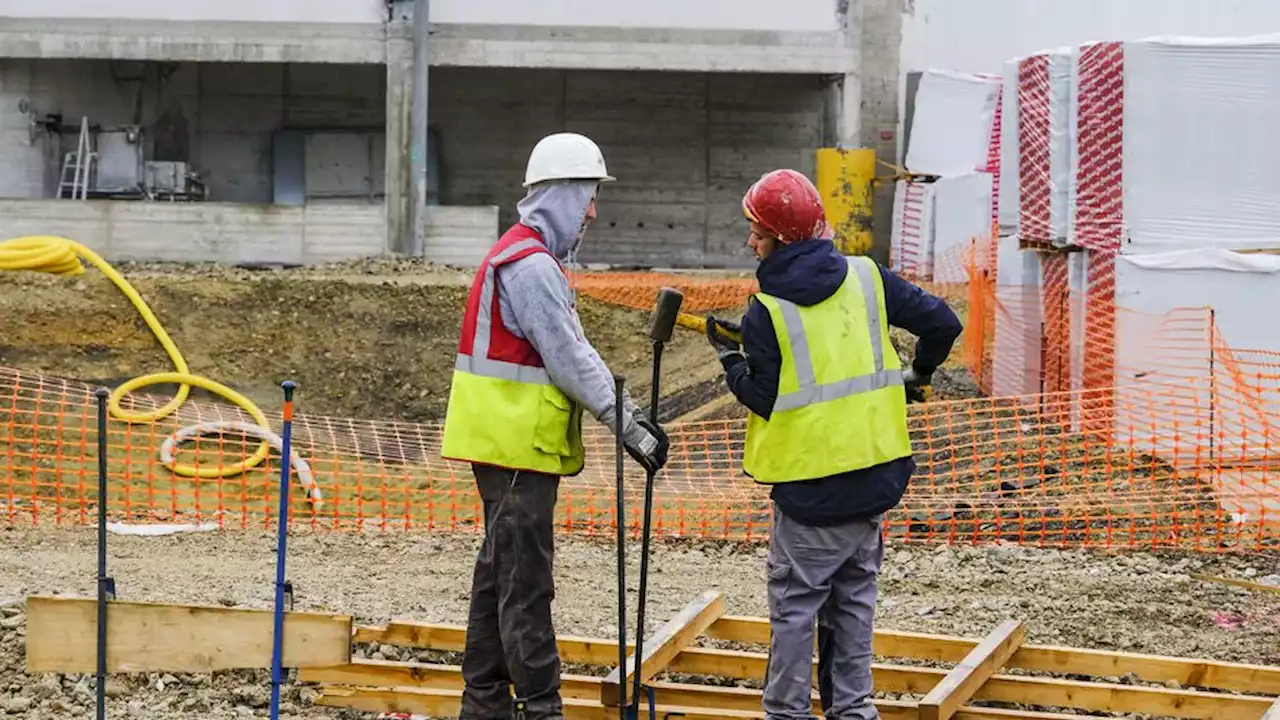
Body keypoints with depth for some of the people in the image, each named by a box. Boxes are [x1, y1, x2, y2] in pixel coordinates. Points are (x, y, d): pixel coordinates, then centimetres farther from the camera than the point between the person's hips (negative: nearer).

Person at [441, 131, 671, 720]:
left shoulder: (527, 258, 17)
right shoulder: (531, 266, -17)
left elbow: (574, 351, 17)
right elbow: (570, 360, -20)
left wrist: (631, 413, 9)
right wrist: (627, 425, -16)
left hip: (507, 444, 11)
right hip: (518, 448, -11)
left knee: (500, 573, 15)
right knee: (525, 583, -8)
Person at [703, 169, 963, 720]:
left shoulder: (767, 313, -13)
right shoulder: (867, 278, 0)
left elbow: (764, 401, -10)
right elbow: (942, 323, 2)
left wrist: (730, 358, 6)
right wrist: (917, 374, 19)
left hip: (811, 486, -5)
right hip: (876, 477, 5)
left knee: (795, 603, 5)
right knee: (852, 596, 17)